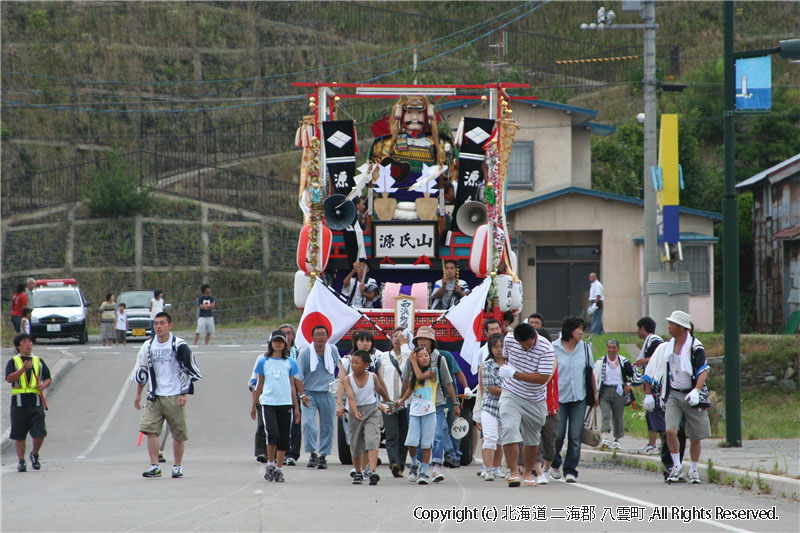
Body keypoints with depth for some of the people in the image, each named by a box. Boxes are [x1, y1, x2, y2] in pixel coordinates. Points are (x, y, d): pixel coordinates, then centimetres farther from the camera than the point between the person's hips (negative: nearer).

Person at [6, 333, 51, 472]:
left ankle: (34, 454, 19)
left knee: (39, 434, -7)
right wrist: (23, 369, -23)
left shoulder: (39, 361, 15)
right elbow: (9, 378, -10)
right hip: (19, 402, -1)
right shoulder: (13, 362, 6)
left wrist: (44, 385, -4)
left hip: (36, 401, 2)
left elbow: (48, 378, 18)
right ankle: (21, 461, 11)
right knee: (19, 435, 0)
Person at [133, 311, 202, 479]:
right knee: (150, 429, -11)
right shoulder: (148, 346, 7)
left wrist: (184, 394, -9)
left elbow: (189, 370, -3)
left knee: (179, 433, 3)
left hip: (175, 396, -3)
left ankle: (177, 466, 16)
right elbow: (141, 371, 19)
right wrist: (138, 394, 21)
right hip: (155, 396, 3)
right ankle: (154, 466, -8)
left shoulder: (179, 345, -5)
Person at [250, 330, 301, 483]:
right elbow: (259, 385, 13)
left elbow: (292, 386, 13)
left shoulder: (290, 363, 9)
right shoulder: (264, 362, 7)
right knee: (273, 434, -16)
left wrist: (296, 407, 11)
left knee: (284, 439, 1)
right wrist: (254, 405, 13)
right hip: (268, 402, -2)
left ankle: (278, 469, 10)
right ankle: (270, 465, 1)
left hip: (285, 403, 2)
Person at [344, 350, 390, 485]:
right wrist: (355, 412, -36)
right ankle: (358, 473, 29)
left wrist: (388, 400, 31)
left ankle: (373, 471, -30)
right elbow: (351, 398, -19)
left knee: (372, 440, -19)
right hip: (356, 411, 2)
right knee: (355, 444, 10)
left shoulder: (372, 377, -6)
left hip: (371, 410, -2)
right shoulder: (349, 379, -8)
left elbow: (380, 389, 14)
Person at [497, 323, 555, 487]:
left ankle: (528, 472, 29)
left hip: (535, 400, -1)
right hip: (511, 394, 1)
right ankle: (514, 472, -20)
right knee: (509, 430, -20)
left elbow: (543, 378, -24)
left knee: (532, 439, 10)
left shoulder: (546, 348, -20)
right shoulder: (509, 339, -9)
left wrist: (515, 374, -25)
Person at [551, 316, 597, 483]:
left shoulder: (585, 348, 9)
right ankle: (555, 463, 23)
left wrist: (595, 393, 17)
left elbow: (590, 372, 17)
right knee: (558, 434, -3)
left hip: (579, 397, 2)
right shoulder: (554, 348, -1)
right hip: (559, 397, -2)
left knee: (575, 436, -3)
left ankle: (570, 470, 3)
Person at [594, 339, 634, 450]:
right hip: (605, 391, -1)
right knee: (605, 416, -15)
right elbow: (595, 377, 5)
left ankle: (617, 440, 18)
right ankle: (605, 438, -26)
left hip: (619, 392, 1)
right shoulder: (600, 362, 4)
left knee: (618, 417, 5)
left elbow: (634, 374, 15)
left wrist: (629, 384, -1)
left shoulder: (624, 362, 5)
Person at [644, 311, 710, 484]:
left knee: (696, 436, 4)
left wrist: (696, 391, -33)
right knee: (670, 431, -15)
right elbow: (651, 371, 15)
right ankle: (676, 466, 2)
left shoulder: (696, 347, -9)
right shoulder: (666, 347, 6)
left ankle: (693, 470, 23)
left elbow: (703, 371, -18)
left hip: (693, 396, -3)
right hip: (673, 395, 3)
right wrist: (648, 394, 12)